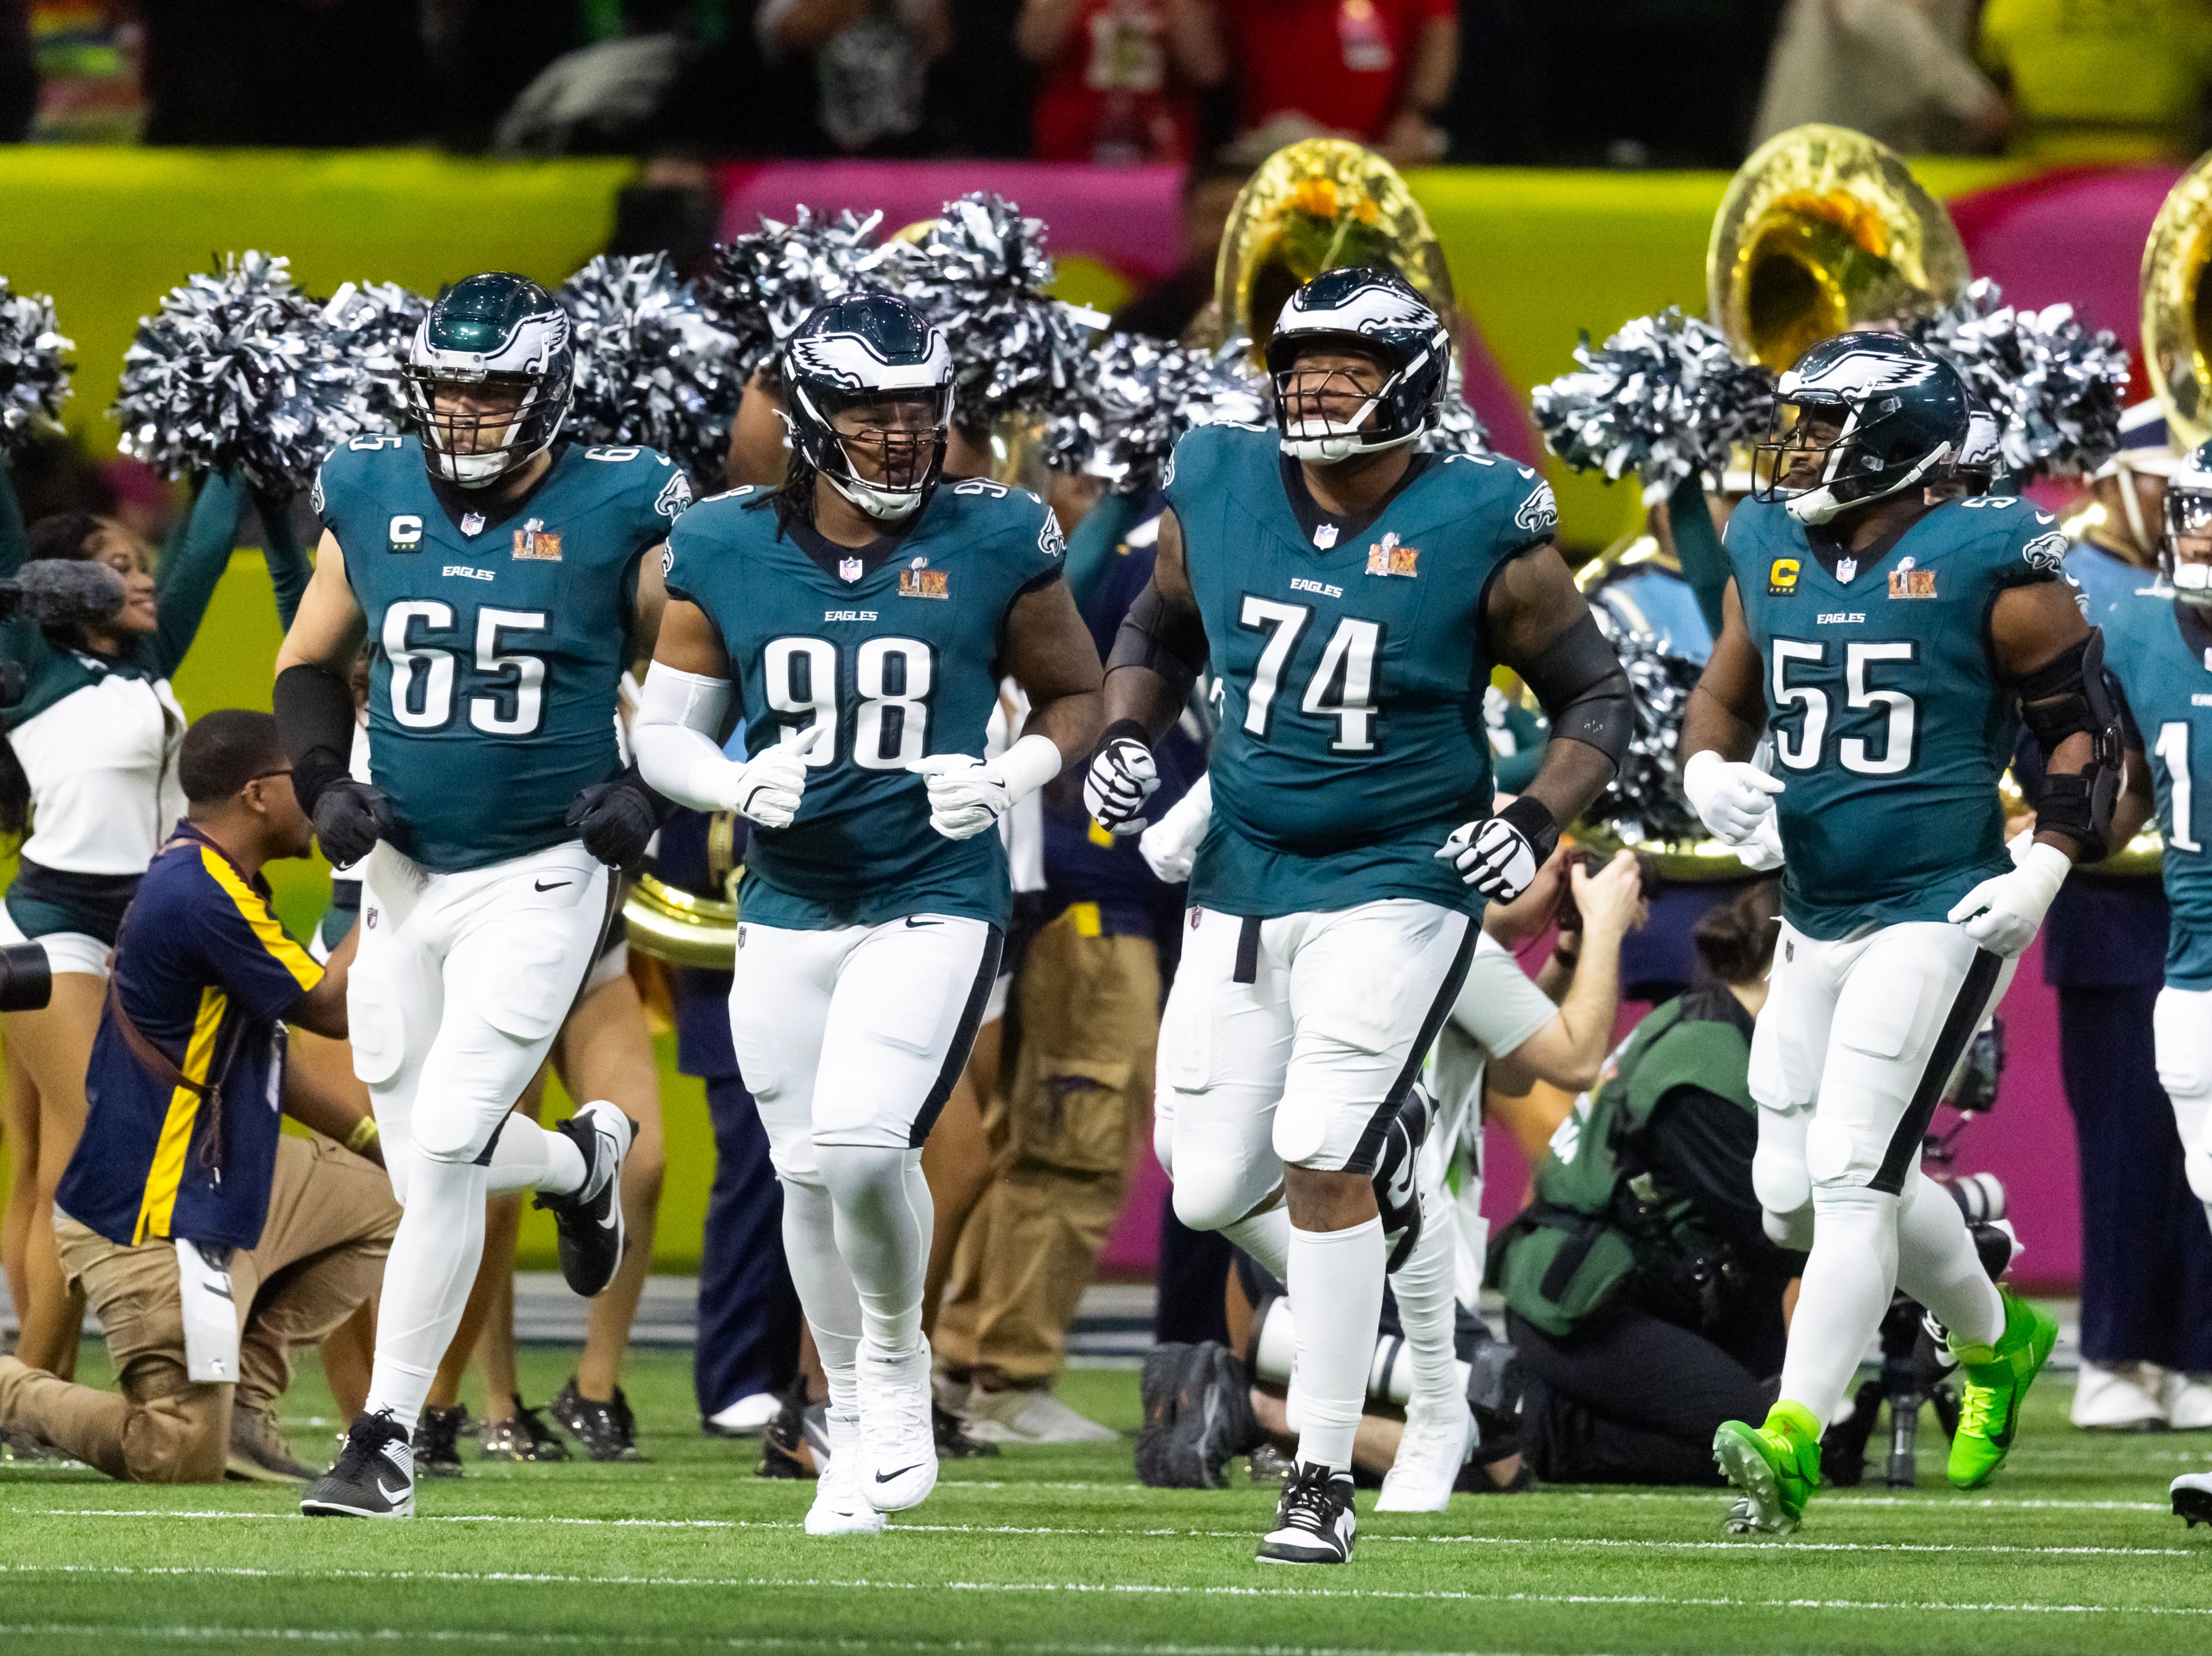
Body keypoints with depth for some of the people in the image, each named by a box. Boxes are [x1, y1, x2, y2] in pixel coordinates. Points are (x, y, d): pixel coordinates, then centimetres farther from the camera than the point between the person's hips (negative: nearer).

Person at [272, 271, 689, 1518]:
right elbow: (309, 665, 15)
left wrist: (651, 794, -13)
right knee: (426, 1168, 10)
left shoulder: (615, 517, -9)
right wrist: (326, 785, -1)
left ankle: (389, 1435, -4)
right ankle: (584, 1161, 44)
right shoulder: (373, 501, 1)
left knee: (445, 1150, -14)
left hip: (539, 879, -5)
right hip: (404, 876, 5)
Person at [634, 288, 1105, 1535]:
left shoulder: (993, 546, -6)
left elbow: (1078, 696, 7)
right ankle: (857, 1424, 29)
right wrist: (739, 784, -15)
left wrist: (1009, 780, -12)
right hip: (789, 908, 3)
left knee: (863, 1147, -20)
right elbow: (665, 732, 6)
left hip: (935, 902, -3)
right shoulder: (728, 555, -1)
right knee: (812, 1175, 9)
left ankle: (897, 1360, 8)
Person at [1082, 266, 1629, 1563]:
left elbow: (1597, 698, 0)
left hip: (1397, 883, -5)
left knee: (1319, 1160, -17)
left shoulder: (1479, 530, -11)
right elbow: (1161, 633, 18)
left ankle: (1325, 1482, -8)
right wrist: (1128, 739, 0)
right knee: (1212, 1187, 4)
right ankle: (1377, 1157, 39)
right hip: (1246, 874, 5)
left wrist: (1540, 823, -15)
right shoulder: (1220, 494, -1)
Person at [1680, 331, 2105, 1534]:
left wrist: (2046, 869, -17)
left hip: (1938, 917, -7)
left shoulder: (1988, 567, -11)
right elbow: (1724, 698, 18)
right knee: (1799, 1189, 11)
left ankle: (1794, 1437, -19)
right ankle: (1994, 1340, 34)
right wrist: (1708, 771, -5)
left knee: (1853, 1172, -16)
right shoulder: (1771, 553, 6)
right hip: (1816, 923, 7)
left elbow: (2084, 729, -6)